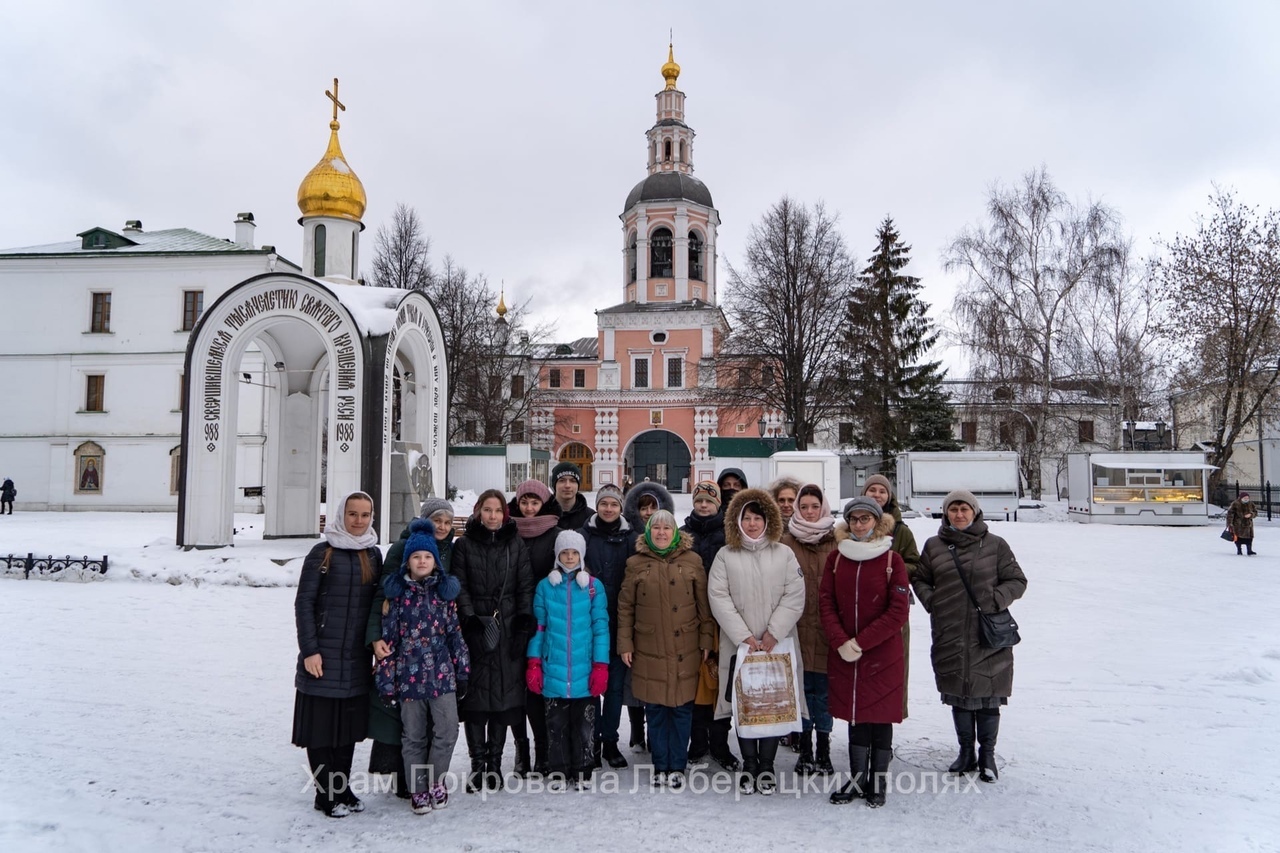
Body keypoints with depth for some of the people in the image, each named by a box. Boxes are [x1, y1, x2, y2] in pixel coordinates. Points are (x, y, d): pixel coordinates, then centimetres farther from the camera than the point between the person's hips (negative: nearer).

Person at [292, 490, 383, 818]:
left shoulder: (374, 555, 9)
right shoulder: (323, 553, -3)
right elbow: (303, 603, -5)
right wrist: (309, 650, -11)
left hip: (358, 657, 4)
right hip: (324, 656, -4)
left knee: (349, 723, 11)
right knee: (321, 725, 2)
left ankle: (343, 788, 23)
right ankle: (326, 794, 14)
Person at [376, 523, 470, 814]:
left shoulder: (444, 592, 6)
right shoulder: (397, 593, 0)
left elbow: (455, 633, 9)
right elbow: (388, 638, 0)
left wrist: (462, 670, 8)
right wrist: (386, 678, -1)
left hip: (442, 674, 1)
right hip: (408, 675, -1)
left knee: (447, 730, -4)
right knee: (414, 736, 7)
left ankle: (435, 782, 17)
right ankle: (418, 789, 22)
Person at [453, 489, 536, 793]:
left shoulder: (516, 544, 10)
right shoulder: (464, 544, 6)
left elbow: (525, 586, 7)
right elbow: (459, 586, 1)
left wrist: (524, 621, -3)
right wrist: (470, 619, -10)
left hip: (507, 629, 1)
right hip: (475, 630, -1)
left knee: (504, 693, 2)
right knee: (475, 693, -1)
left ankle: (495, 762, 13)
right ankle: (477, 762, 9)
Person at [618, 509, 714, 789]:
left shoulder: (692, 561, 4)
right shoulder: (636, 564, 4)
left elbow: (704, 605, 5)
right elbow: (625, 607, 6)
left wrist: (706, 640, 2)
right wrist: (625, 644, 2)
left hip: (685, 649, 0)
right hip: (649, 650, 0)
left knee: (682, 707, 4)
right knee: (655, 709, 6)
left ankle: (677, 766, 18)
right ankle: (660, 765, 20)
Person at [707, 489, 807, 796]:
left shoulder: (784, 554, 4)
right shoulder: (726, 555, 3)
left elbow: (795, 597, -2)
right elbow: (719, 598, -4)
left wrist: (773, 633, -10)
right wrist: (744, 636, -11)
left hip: (777, 645, 0)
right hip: (739, 644, 0)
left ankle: (767, 765, 19)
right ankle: (749, 765, 21)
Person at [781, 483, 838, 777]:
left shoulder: (838, 541, 4)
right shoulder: (787, 541, 3)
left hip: (827, 628, 0)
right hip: (798, 628, 0)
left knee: (824, 690, 6)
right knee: (803, 689, 7)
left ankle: (823, 752, 19)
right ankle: (805, 752, 19)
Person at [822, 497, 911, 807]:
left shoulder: (892, 559, -4)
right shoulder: (836, 558, 4)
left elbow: (899, 610, -9)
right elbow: (826, 603, 3)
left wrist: (861, 642, -13)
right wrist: (841, 642, -11)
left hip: (883, 653, -2)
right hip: (843, 654, 2)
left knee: (881, 716, 5)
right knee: (855, 715, 9)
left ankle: (878, 782, 20)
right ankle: (857, 779, 23)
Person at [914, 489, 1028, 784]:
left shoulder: (995, 545, 1)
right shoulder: (934, 546, 6)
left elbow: (1017, 581, 3)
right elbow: (919, 579, 15)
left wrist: (995, 599, -12)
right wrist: (930, 601, -2)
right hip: (949, 636, 2)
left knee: (987, 696, 4)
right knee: (958, 696, 11)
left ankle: (987, 755, 20)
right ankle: (966, 752, 26)